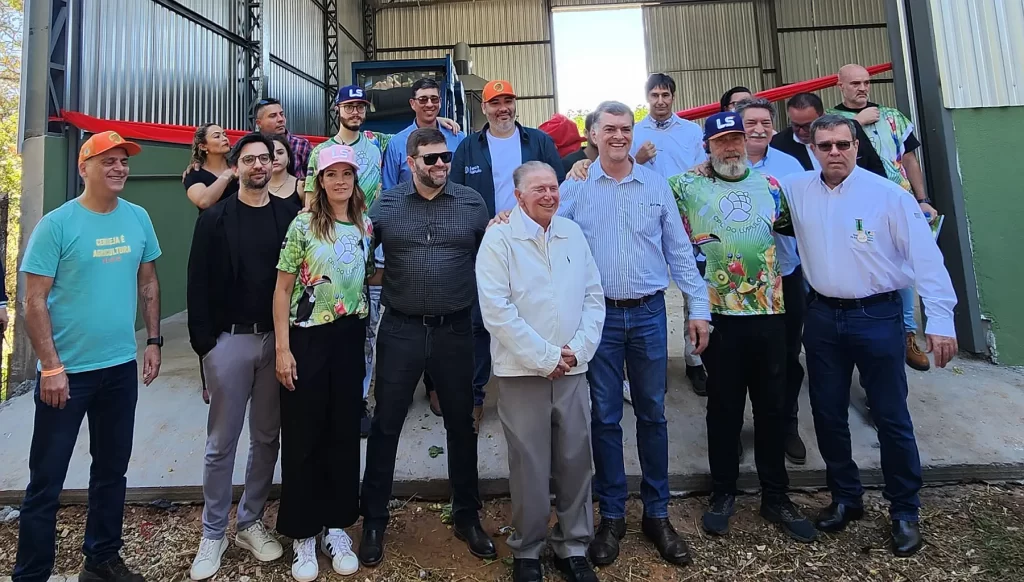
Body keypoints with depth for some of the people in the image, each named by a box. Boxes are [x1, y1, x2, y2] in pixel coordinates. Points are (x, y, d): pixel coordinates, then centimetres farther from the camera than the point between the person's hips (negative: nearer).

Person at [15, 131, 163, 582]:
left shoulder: (138, 219, 4)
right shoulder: (57, 224, -10)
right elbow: (35, 300, -10)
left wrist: (154, 342, 6)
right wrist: (50, 366, -15)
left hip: (122, 367, 5)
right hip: (67, 371, -4)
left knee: (112, 470, 16)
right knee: (46, 480, 5)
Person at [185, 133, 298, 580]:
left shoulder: (290, 215, 5)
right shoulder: (215, 219, 2)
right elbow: (198, 284, -1)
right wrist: (203, 343, -6)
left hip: (276, 340, 2)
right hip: (228, 341, -1)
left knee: (267, 437, 10)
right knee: (222, 442, 6)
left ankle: (250, 523, 28)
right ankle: (213, 533, 22)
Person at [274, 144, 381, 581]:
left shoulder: (366, 226, 5)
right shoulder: (303, 225, -5)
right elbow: (283, 289, -6)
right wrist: (283, 349, -10)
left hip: (350, 338, 4)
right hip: (308, 339, -3)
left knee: (345, 433, 11)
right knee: (303, 435, 6)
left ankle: (337, 528, 28)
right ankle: (302, 534, 23)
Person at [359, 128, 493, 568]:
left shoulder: (472, 202, 3)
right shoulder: (386, 204, 2)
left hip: (455, 330, 1)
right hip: (400, 330, 0)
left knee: (461, 424, 12)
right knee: (385, 425, 8)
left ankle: (466, 516, 32)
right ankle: (374, 520, 28)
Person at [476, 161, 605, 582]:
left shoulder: (573, 233, 9)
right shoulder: (499, 238, -5)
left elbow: (594, 297, 9)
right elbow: (497, 311, -13)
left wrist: (578, 349, -4)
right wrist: (545, 358, -13)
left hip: (572, 371, 4)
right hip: (523, 372, -4)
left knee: (575, 462, 11)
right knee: (529, 466, 5)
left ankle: (574, 548, 30)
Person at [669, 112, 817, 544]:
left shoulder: (769, 185, 11)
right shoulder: (688, 187, 2)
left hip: (768, 310, 3)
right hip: (718, 313, -3)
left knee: (772, 406, 11)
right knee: (723, 406, 8)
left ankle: (775, 496, 27)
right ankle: (722, 492, 25)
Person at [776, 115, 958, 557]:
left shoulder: (888, 194, -9)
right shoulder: (796, 191, 1)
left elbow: (925, 256, -9)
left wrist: (940, 319, -14)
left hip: (877, 316, -3)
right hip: (822, 316, 4)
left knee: (891, 417, 6)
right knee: (827, 413, 13)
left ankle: (904, 511, 27)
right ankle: (845, 497, 33)